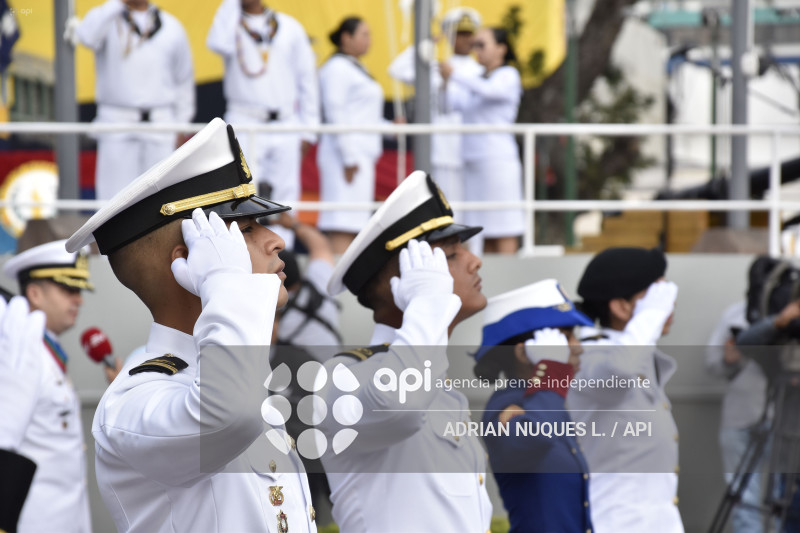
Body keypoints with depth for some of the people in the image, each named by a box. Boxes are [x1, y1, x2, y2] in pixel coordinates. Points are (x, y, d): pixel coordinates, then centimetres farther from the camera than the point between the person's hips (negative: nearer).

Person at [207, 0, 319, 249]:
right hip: (245, 123, -2)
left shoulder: (290, 27, 10)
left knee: (286, 193, 1)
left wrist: (308, 130, 6)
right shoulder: (229, 22, 6)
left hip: (286, 125, 2)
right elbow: (219, 44, -20)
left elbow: (307, 79, 12)